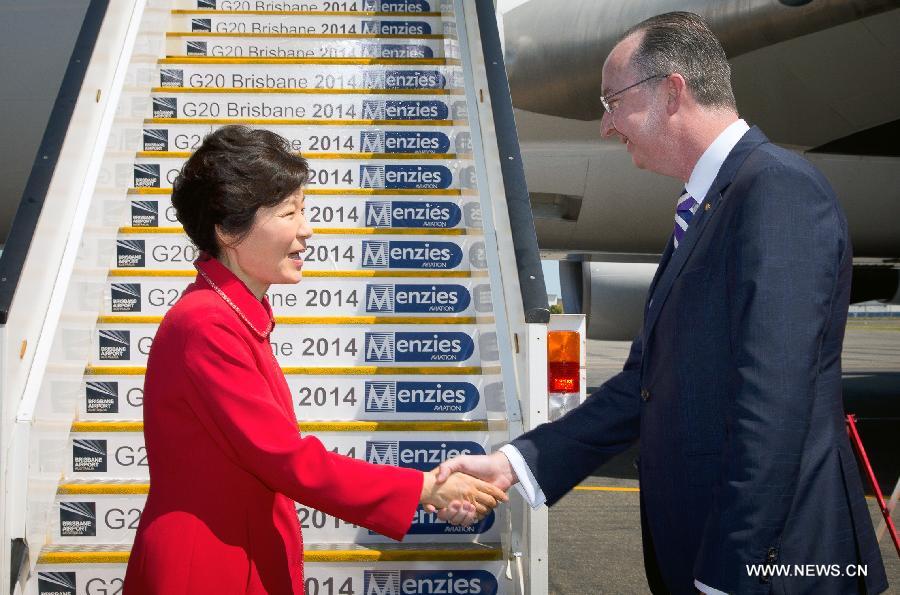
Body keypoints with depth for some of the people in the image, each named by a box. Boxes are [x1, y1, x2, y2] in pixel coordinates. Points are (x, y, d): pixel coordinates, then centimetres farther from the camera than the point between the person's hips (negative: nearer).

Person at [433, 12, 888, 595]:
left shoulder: (779, 189, -16)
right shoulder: (703, 210, 13)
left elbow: (772, 404, -23)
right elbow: (648, 383, 13)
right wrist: (515, 463, 5)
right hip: (693, 547, 9)